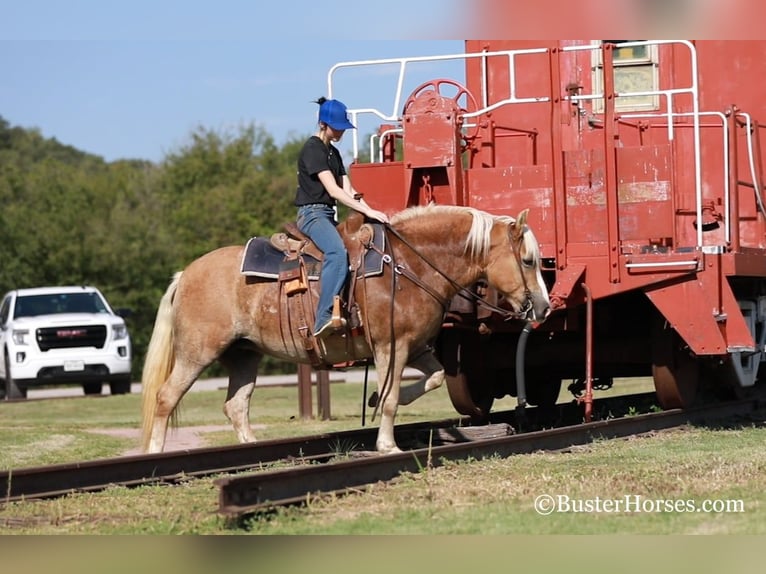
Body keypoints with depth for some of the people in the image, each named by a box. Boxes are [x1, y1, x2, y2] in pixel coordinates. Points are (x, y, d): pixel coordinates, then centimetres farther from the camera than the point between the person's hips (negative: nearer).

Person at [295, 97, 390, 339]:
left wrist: (372, 213, -3)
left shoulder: (333, 153, 18)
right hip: (312, 213, -10)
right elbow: (333, 190, -18)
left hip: (329, 215, 10)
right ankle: (324, 317, -42)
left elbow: (348, 190, 13)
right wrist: (368, 211, -22)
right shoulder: (312, 149, -10)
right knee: (337, 252, -35)